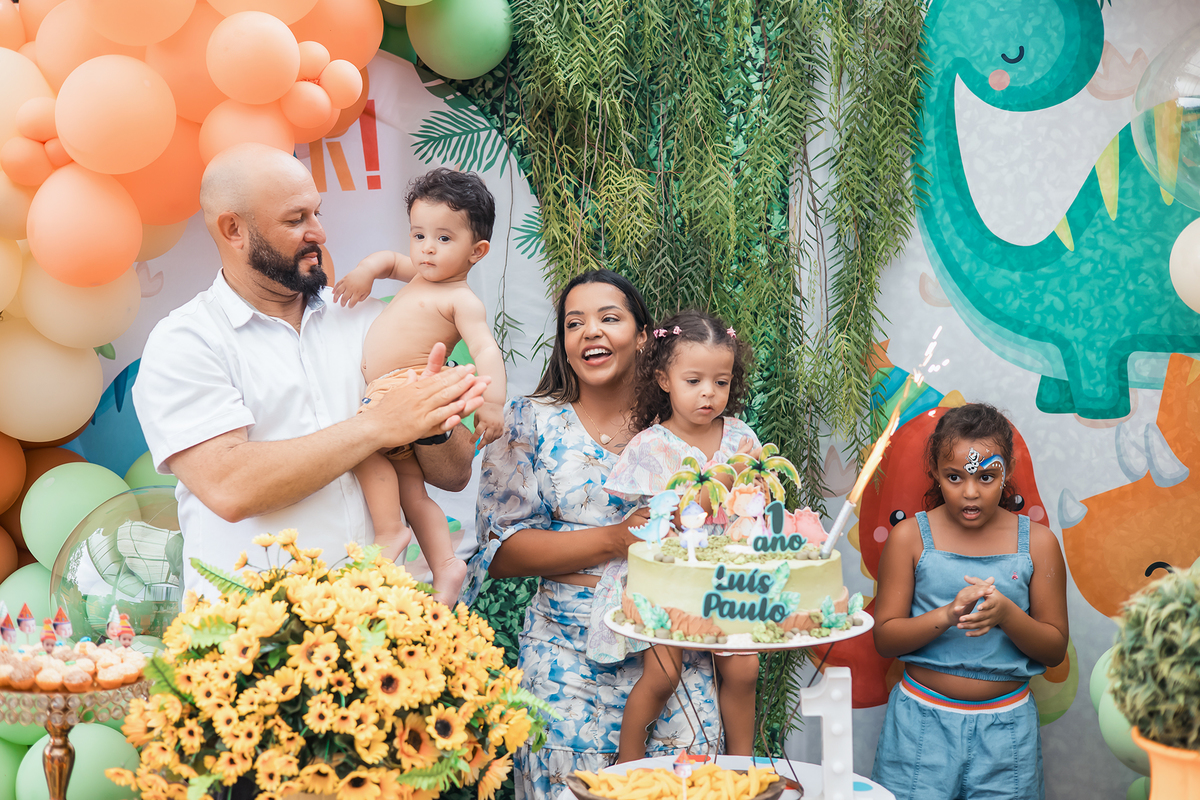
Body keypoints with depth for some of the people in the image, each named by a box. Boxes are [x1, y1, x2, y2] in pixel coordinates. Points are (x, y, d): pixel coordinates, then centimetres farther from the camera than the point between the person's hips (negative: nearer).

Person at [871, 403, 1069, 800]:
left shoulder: (1037, 542, -2)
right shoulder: (909, 537, -4)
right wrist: (948, 615, -23)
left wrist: (1006, 614, -19)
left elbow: (1055, 648, 0)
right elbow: (884, 637, -6)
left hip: (1005, 725, 1)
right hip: (922, 720, -1)